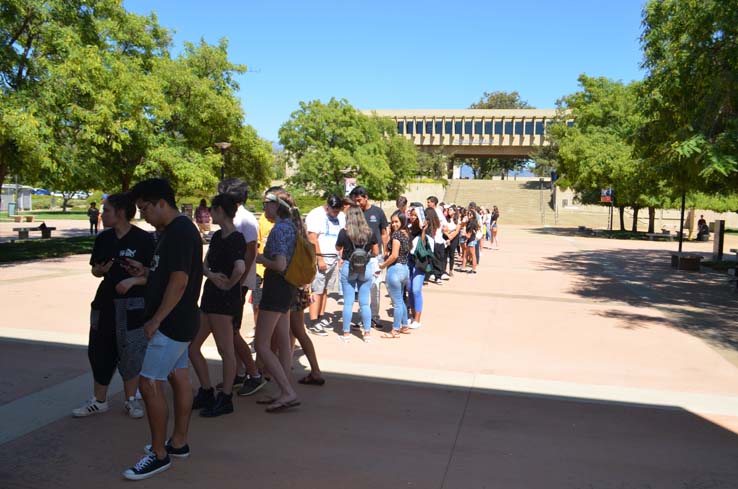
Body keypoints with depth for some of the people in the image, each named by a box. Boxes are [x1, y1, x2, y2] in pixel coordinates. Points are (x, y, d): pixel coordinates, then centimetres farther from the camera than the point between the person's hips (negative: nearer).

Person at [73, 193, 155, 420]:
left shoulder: (143, 239, -11)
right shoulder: (103, 238, 6)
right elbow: (94, 269, 16)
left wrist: (132, 281, -24)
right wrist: (102, 269, -7)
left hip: (133, 304, -5)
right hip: (106, 301, 6)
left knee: (131, 352, 3)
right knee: (99, 350, 11)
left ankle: (131, 400, 22)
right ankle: (99, 401, 27)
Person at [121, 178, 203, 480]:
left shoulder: (180, 232, -20)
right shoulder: (176, 230, 12)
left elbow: (179, 280, -24)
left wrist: (155, 320, -20)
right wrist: (146, 272, 8)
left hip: (173, 323, -10)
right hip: (178, 321, 10)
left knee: (149, 384, -6)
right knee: (179, 378, 16)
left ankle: (159, 454, 5)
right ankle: (178, 443, 28)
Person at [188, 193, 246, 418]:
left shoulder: (235, 239, -16)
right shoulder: (217, 236, 12)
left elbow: (240, 268, -32)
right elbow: (205, 265, 11)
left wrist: (228, 285, -16)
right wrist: (211, 275, -9)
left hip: (225, 299, -10)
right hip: (210, 296, 10)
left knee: (226, 350, 2)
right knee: (192, 346, 14)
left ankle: (225, 399, 15)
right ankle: (206, 393, 27)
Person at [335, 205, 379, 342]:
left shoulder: (344, 232, -9)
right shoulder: (370, 233, -3)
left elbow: (338, 248, 6)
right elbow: (375, 252, 4)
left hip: (348, 268, -1)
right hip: (366, 268, 2)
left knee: (348, 302, 6)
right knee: (365, 302, 9)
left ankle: (346, 333, 14)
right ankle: (367, 333, 14)